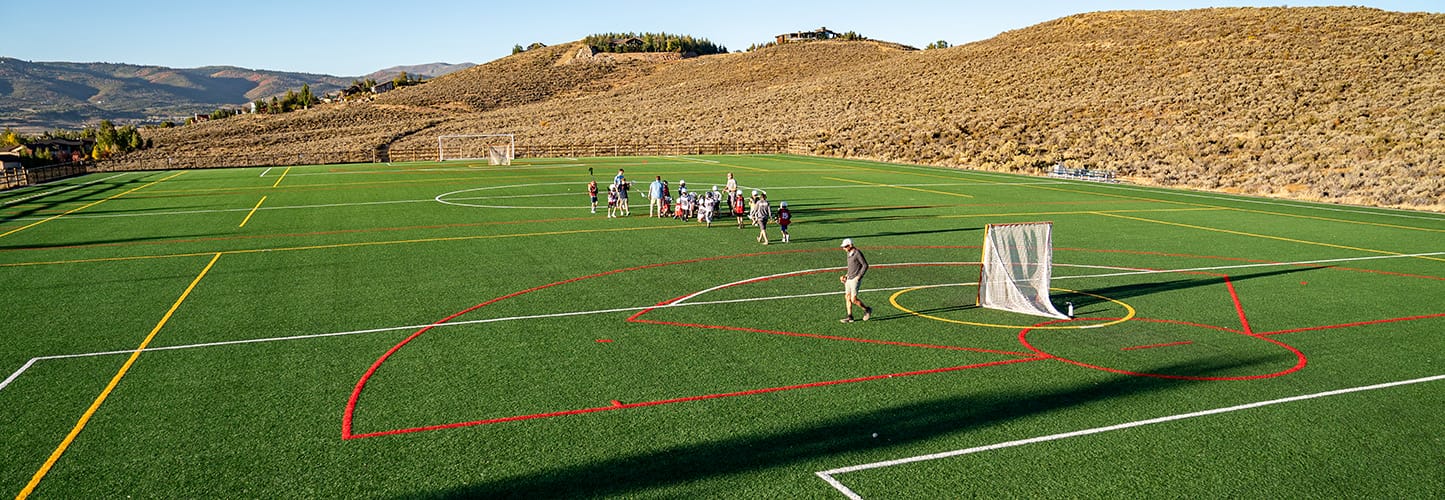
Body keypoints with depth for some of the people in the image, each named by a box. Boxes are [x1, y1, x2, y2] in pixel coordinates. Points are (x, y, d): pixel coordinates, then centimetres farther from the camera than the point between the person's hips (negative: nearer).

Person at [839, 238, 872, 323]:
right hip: (849, 279, 9)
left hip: (855, 280, -9)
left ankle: (867, 310, 12)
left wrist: (859, 276, -18)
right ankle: (849, 317, 9)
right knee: (847, 297, 5)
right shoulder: (849, 253, 12)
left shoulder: (857, 253, -15)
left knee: (853, 299, -9)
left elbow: (865, 265, -16)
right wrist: (846, 275, 15)